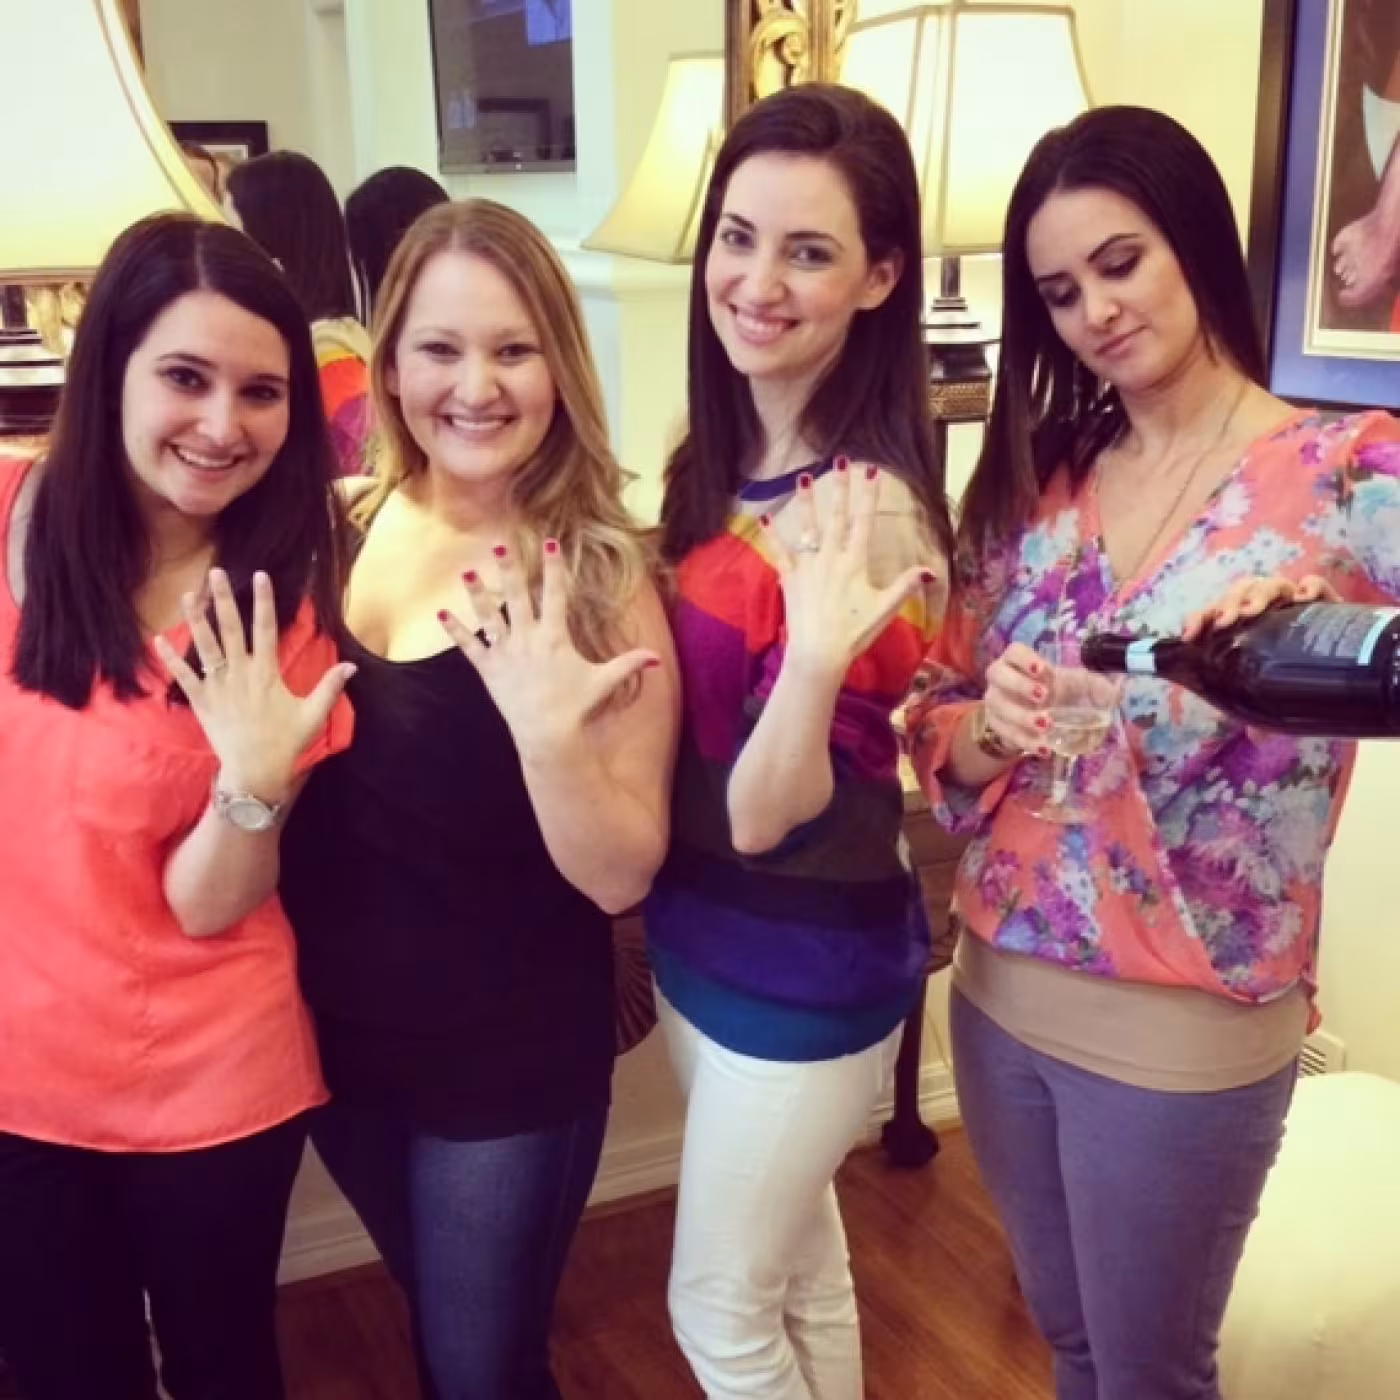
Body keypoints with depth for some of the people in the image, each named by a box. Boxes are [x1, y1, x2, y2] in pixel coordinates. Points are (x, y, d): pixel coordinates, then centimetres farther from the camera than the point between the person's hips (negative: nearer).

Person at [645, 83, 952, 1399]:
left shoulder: (867, 508, -24)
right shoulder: (720, 462, -1)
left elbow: (768, 814, -27)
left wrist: (817, 662, -43)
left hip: (805, 963, -7)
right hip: (704, 934, 8)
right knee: (799, 1269, 25)